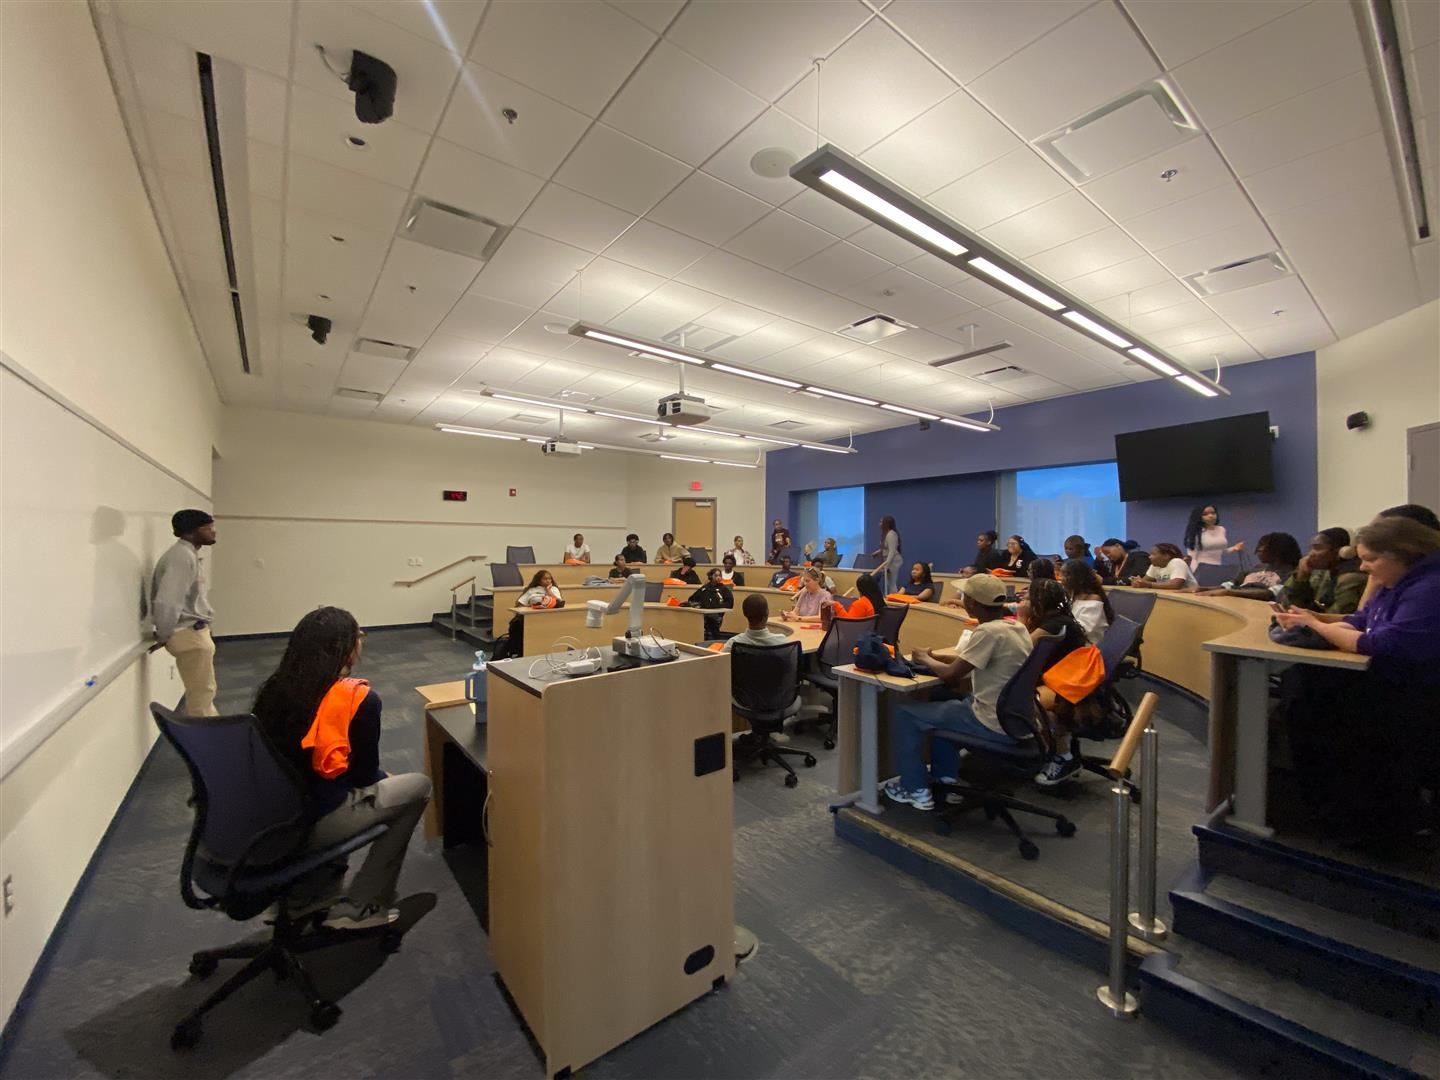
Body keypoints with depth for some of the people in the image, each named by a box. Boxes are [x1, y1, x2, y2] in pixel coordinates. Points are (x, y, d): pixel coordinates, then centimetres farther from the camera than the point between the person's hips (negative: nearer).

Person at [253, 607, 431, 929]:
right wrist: (387, 779, 16)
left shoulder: (275, 687, 1)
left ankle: (310, 893, 29)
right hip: (312, 822, -7)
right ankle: (359, 908, 14)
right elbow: (364, 774, -6)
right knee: (418, 786, 9)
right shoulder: (358, 697, -17)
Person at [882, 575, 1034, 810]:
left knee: (904, 713, 1)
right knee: (943, 701, 31)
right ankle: (945, 777, 35)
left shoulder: (988, 631, -23)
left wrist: (924, 659, 0)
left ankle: (916, 790, 13)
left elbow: (950, 675, -19)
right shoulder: (1017, 627, 4)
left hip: (995, 725, -9)